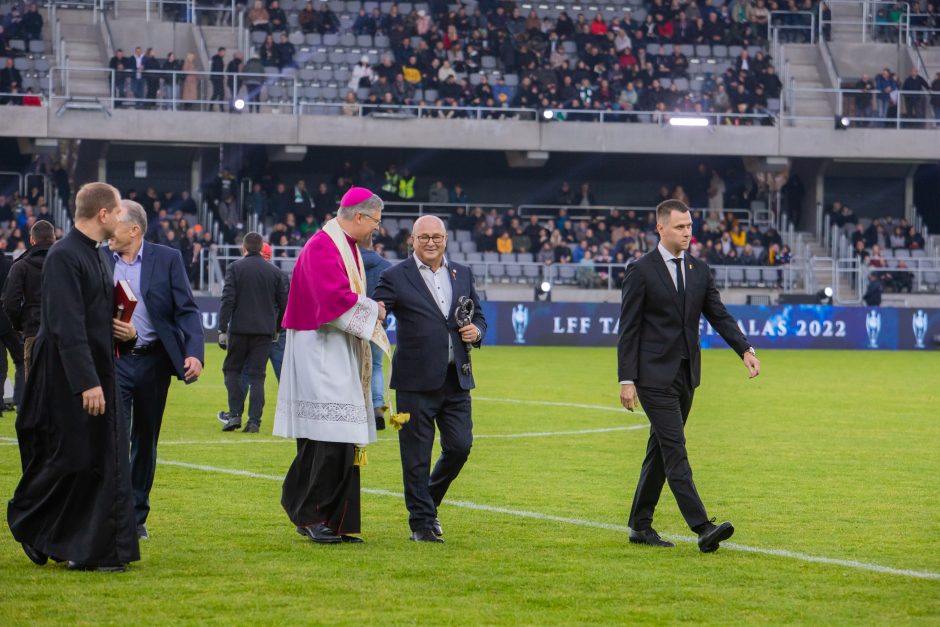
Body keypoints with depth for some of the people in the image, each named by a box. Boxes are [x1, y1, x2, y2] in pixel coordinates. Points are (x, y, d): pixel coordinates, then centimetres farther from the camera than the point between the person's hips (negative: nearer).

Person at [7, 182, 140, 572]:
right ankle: (27, 523, 18)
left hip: (98, 376, 9)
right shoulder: (64, 258, -17)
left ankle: (98, 551, 12)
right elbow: (67, 327, -23)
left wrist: (125, 332, 3)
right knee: (68, 462, -2)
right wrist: (87, 383, -26)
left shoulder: (96, 256, 13)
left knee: (105, 464, 8)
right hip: (69, 380, -9)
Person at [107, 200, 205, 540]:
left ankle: (137, 516, 22)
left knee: (145, 441, 11)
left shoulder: (167, 259, -2)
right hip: (114, 360, 0)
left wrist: (194, 352, -18)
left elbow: (187, 310, -5)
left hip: (154, 361, 0)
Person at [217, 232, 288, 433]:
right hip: (265, 331, 2)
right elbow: (283, 303, 10)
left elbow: (227, 300, -9)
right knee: (257, 375, 4)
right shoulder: (274, 271, 7)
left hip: (240, 329, -2)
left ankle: (235, 414, -1)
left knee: (232, 369, 12)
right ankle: (254, 420, -3)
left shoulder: (235, 268, -1)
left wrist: (222, 329, -8)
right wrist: (276, 329, 22)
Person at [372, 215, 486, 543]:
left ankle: (429, 501, 27)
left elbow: (479, 316, 21)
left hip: (456, 380, 4)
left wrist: (476, 331, 0)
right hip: (417, 381, -4)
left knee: (459, 447, 3)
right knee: (417, 457, 0)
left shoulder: (462, 274, 13)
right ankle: (421, 522, 10)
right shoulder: (395, 277, -2)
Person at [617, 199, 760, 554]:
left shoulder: (699, 270, 11)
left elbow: (719, 315, 8)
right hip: (654, 375, -7)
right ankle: (702, 528, -20)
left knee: (661, 451, 11)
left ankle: (640, 526, 20)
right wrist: (626, 380, -13)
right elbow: (628, 329, -7)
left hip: (686, 374, 7)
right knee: (675, 450, -12)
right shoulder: (641, 271, -7)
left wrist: (745, 349, -9)